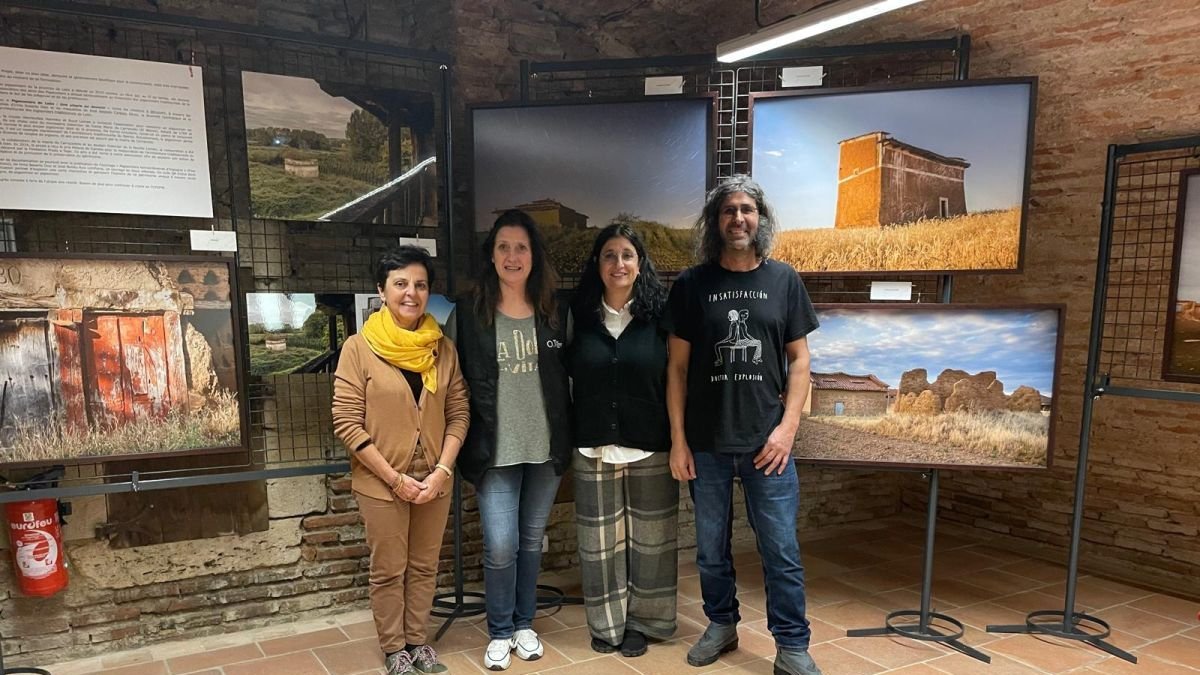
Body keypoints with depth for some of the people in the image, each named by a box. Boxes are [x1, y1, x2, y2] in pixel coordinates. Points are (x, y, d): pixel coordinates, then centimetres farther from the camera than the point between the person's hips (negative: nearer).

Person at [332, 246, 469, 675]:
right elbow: (347, 423, -12)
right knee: (388, 571, 11)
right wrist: (394, 478, -15)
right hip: (382, 483, -3)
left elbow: (459, 413, 3)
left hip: (434, 480, 3)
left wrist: (442, 470, -10)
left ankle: (417, 640, 35)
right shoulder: (359, 348, -10)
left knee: (424, 566, 16)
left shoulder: (442, 347, 0)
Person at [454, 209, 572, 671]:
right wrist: (465, 445, -2)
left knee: (532, 540, 14)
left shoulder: (555, 313, 2)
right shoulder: (469, 315, -4)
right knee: (500, 545, -3)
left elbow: (568, 376, 8)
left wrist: (569, 437, 6)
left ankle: (524, 624, 32)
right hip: (496, 450, -2)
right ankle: (499, 632, 19)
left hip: (546, 447, 2)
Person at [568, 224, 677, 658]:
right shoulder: (579, 316, 1)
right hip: (593, 449, 1)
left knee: (648, 538, 9)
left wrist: (679, 439, -4)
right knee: (599, 539, 10)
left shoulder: (660, 314, -3)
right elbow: (565, 378, 5)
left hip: (650, 449, -1)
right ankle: (606, 623, 27)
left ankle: (640, 621, 27)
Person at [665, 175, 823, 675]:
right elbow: (677, 366, 2)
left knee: (781, 550, 3)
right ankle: (721, 625, 33)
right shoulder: (690, 286, 0)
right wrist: (678, 440, -2)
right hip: (706, 443, 1)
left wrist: (787, 426, -6)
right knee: (711, 548, 13)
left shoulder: (784, 281, 3)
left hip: (766, 441, 0)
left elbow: (799, 358, 5)